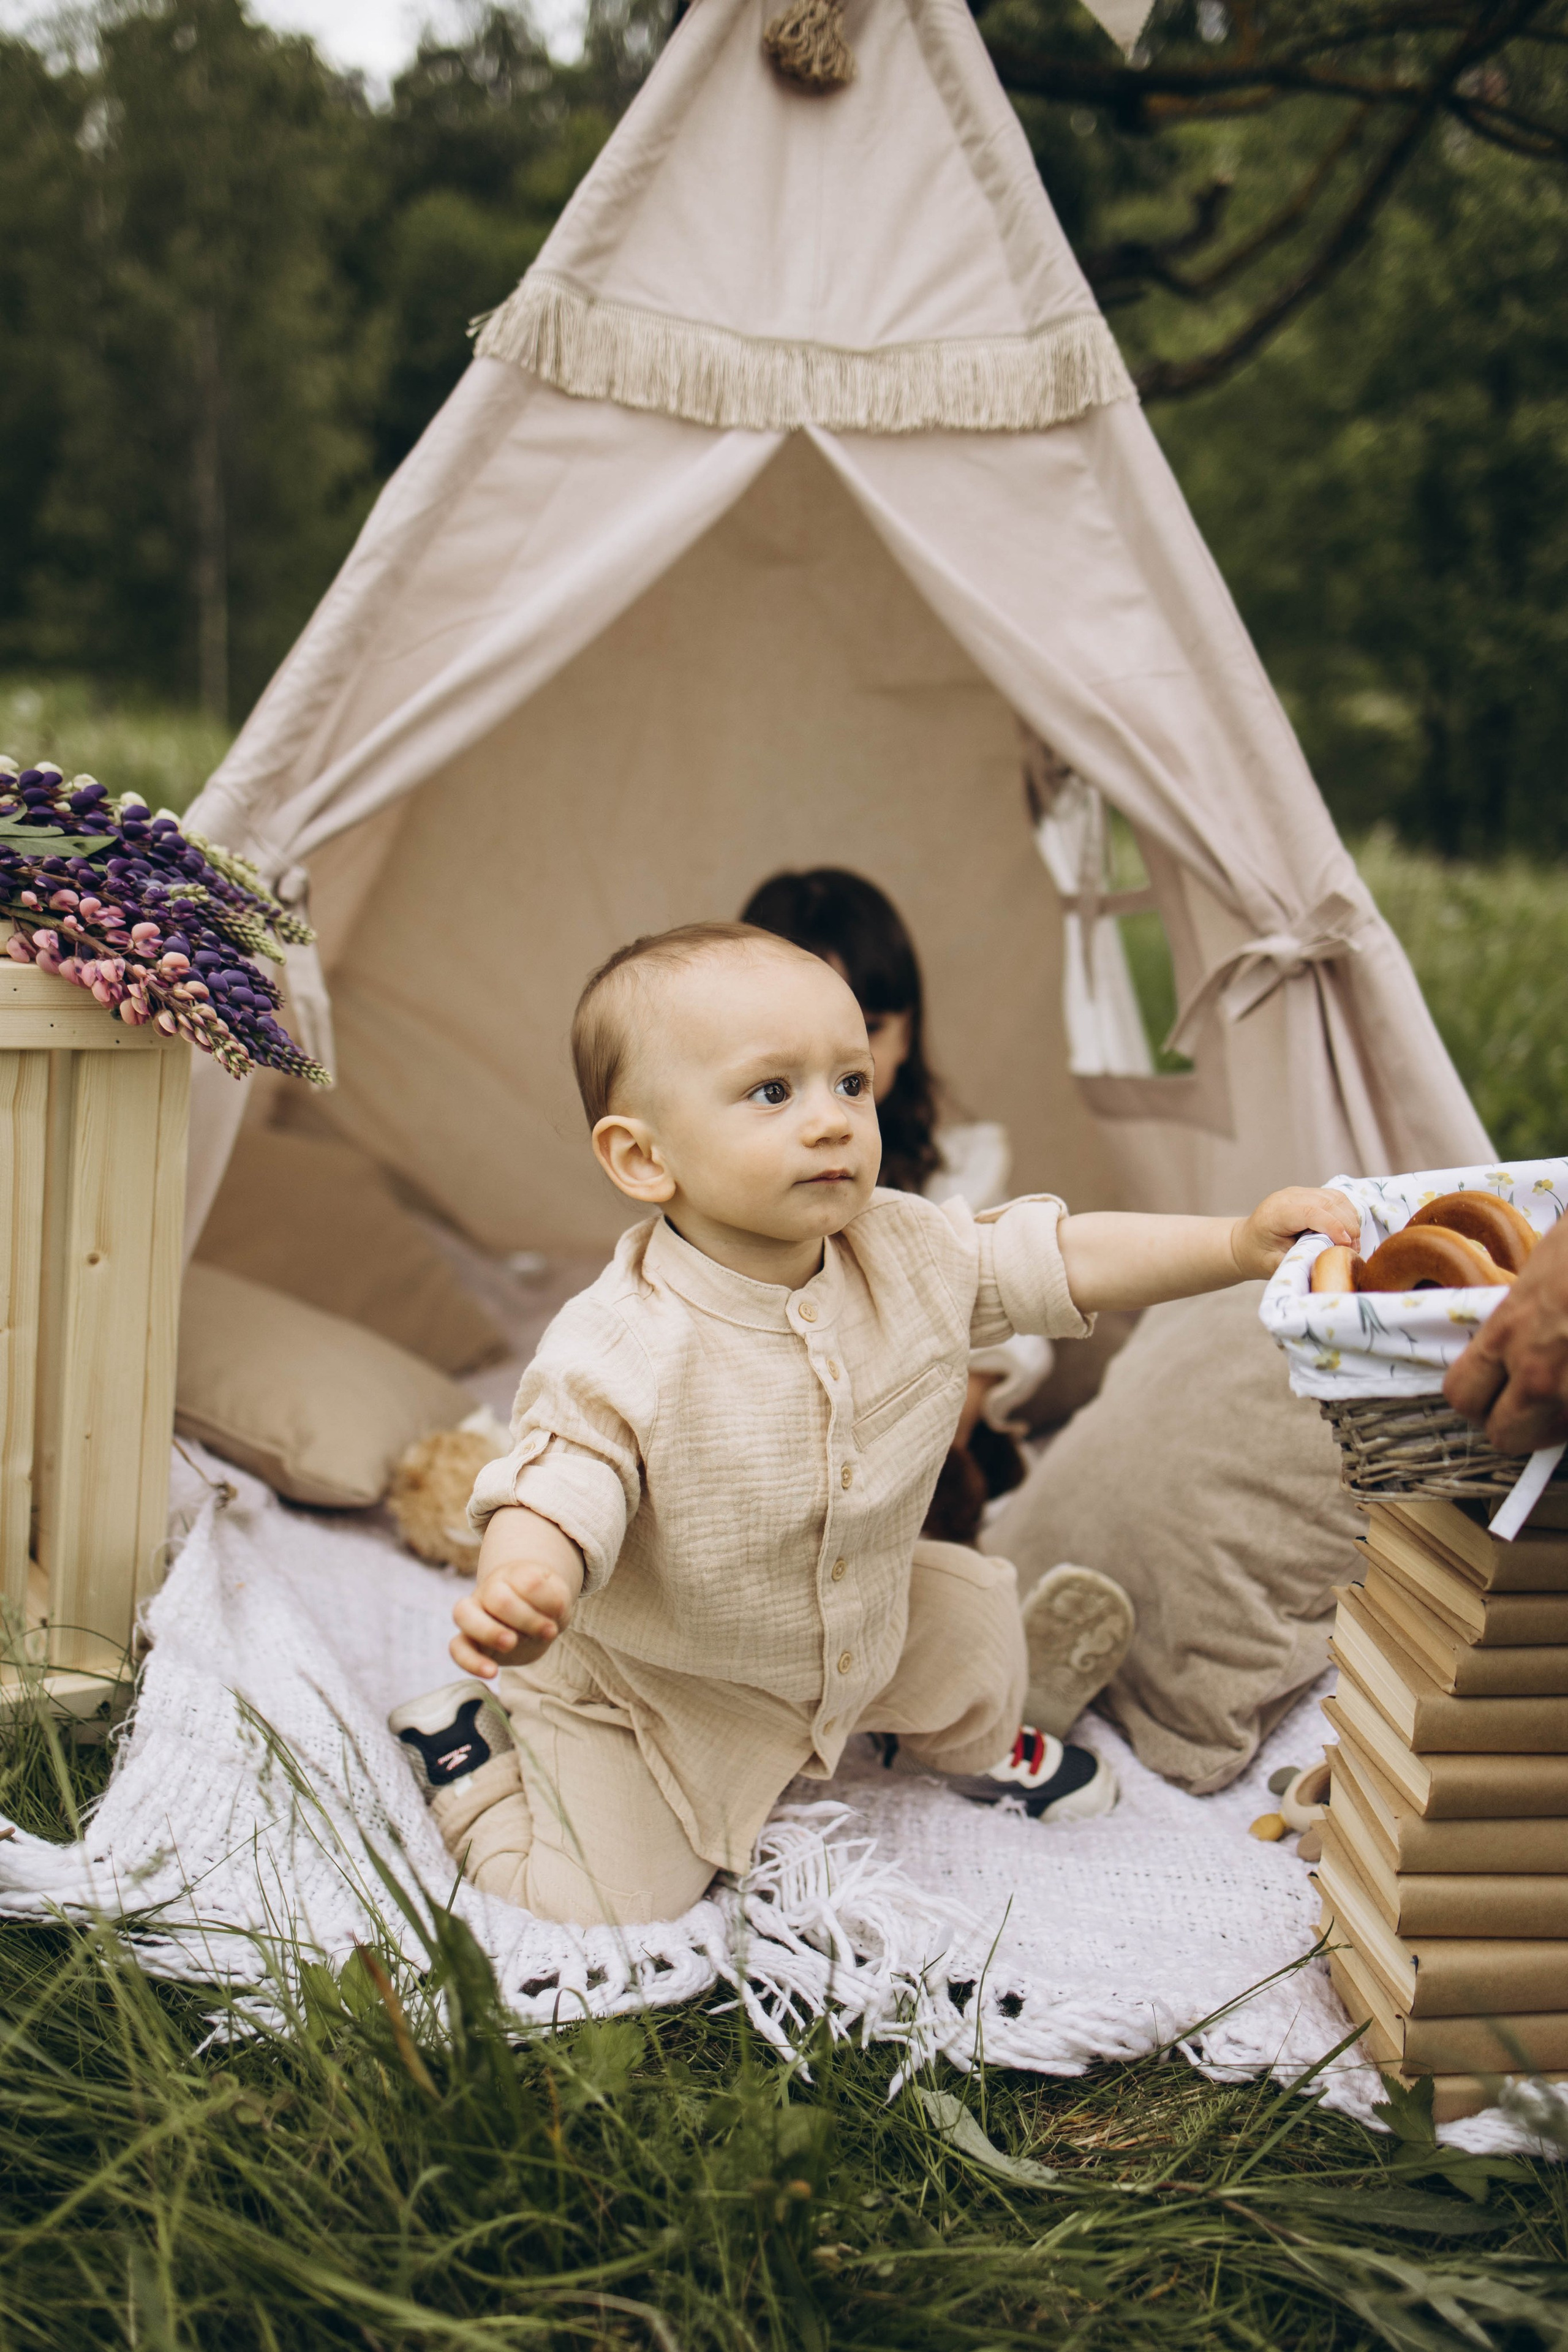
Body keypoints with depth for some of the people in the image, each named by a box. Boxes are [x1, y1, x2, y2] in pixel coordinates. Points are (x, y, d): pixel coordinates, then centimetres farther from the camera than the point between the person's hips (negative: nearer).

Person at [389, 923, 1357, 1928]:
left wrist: (1242, 1244, -17)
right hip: (646, 1684, -6)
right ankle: (470, 1746, 19)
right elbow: (554, 1493, -38)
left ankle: (973, 1743, 48)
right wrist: (520, 1587, -61)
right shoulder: (618, 1354, -35)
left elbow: (1071, 1257, -9)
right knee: (602, 1910, -8)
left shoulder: (912, 1253, -16)